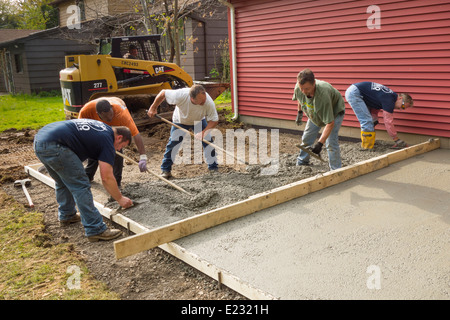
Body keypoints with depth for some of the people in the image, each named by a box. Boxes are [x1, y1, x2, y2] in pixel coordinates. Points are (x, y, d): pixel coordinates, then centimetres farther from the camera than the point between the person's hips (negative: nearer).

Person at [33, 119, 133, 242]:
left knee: (62, 181, 26)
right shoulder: (107, 140, -2)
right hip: (54, 146, -10)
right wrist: (120, 199, 7)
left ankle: (66, 216, 43)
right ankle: (95, 230, -2)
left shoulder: (100, 126, 23)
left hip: (39, 139, 10)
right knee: (80, 186, -4)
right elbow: (106, 177, -4)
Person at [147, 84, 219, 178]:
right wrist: (153, 108, -14)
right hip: (180, 121, -1)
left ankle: (214, 169, 1)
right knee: (173, 143, -9)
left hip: (199, 121, 1)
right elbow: (163, 93, -23)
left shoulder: (209, 102, -37)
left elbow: (214, 120, -27)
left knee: (208, 141, -12)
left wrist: (204, 132, -41)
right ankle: (165, 170, 6)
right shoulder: (180, 95, -40)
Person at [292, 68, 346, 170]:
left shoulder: (323, 95, -46)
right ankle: (301, 163, 32)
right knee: (306, 139, 11)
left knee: (330, 142, -19)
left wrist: (320, 143, -48)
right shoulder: (298, 88, -29)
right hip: (315, 113, 6)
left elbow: (330, 123, -44)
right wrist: (299, 112, 15)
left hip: (334, 111, -6)